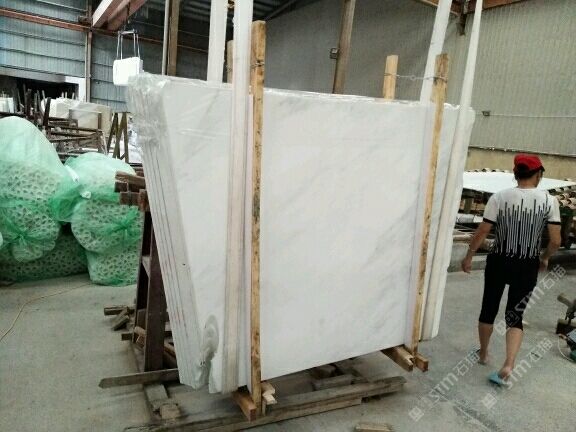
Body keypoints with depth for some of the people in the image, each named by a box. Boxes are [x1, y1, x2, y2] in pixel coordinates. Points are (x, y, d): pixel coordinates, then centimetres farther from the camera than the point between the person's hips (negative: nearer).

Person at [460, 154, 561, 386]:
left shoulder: (499, 198, -10)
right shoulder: (549, 201, -7)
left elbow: (482, 232, -9)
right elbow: (555, 240, -6)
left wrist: (468, 256, 4)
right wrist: (544, 258, 13)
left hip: (498, 262, 0)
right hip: (527, 268, 1)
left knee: (489, 309, 17)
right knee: (515, 315, 11)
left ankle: (483, 354, 34)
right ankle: (508, 365, -4)